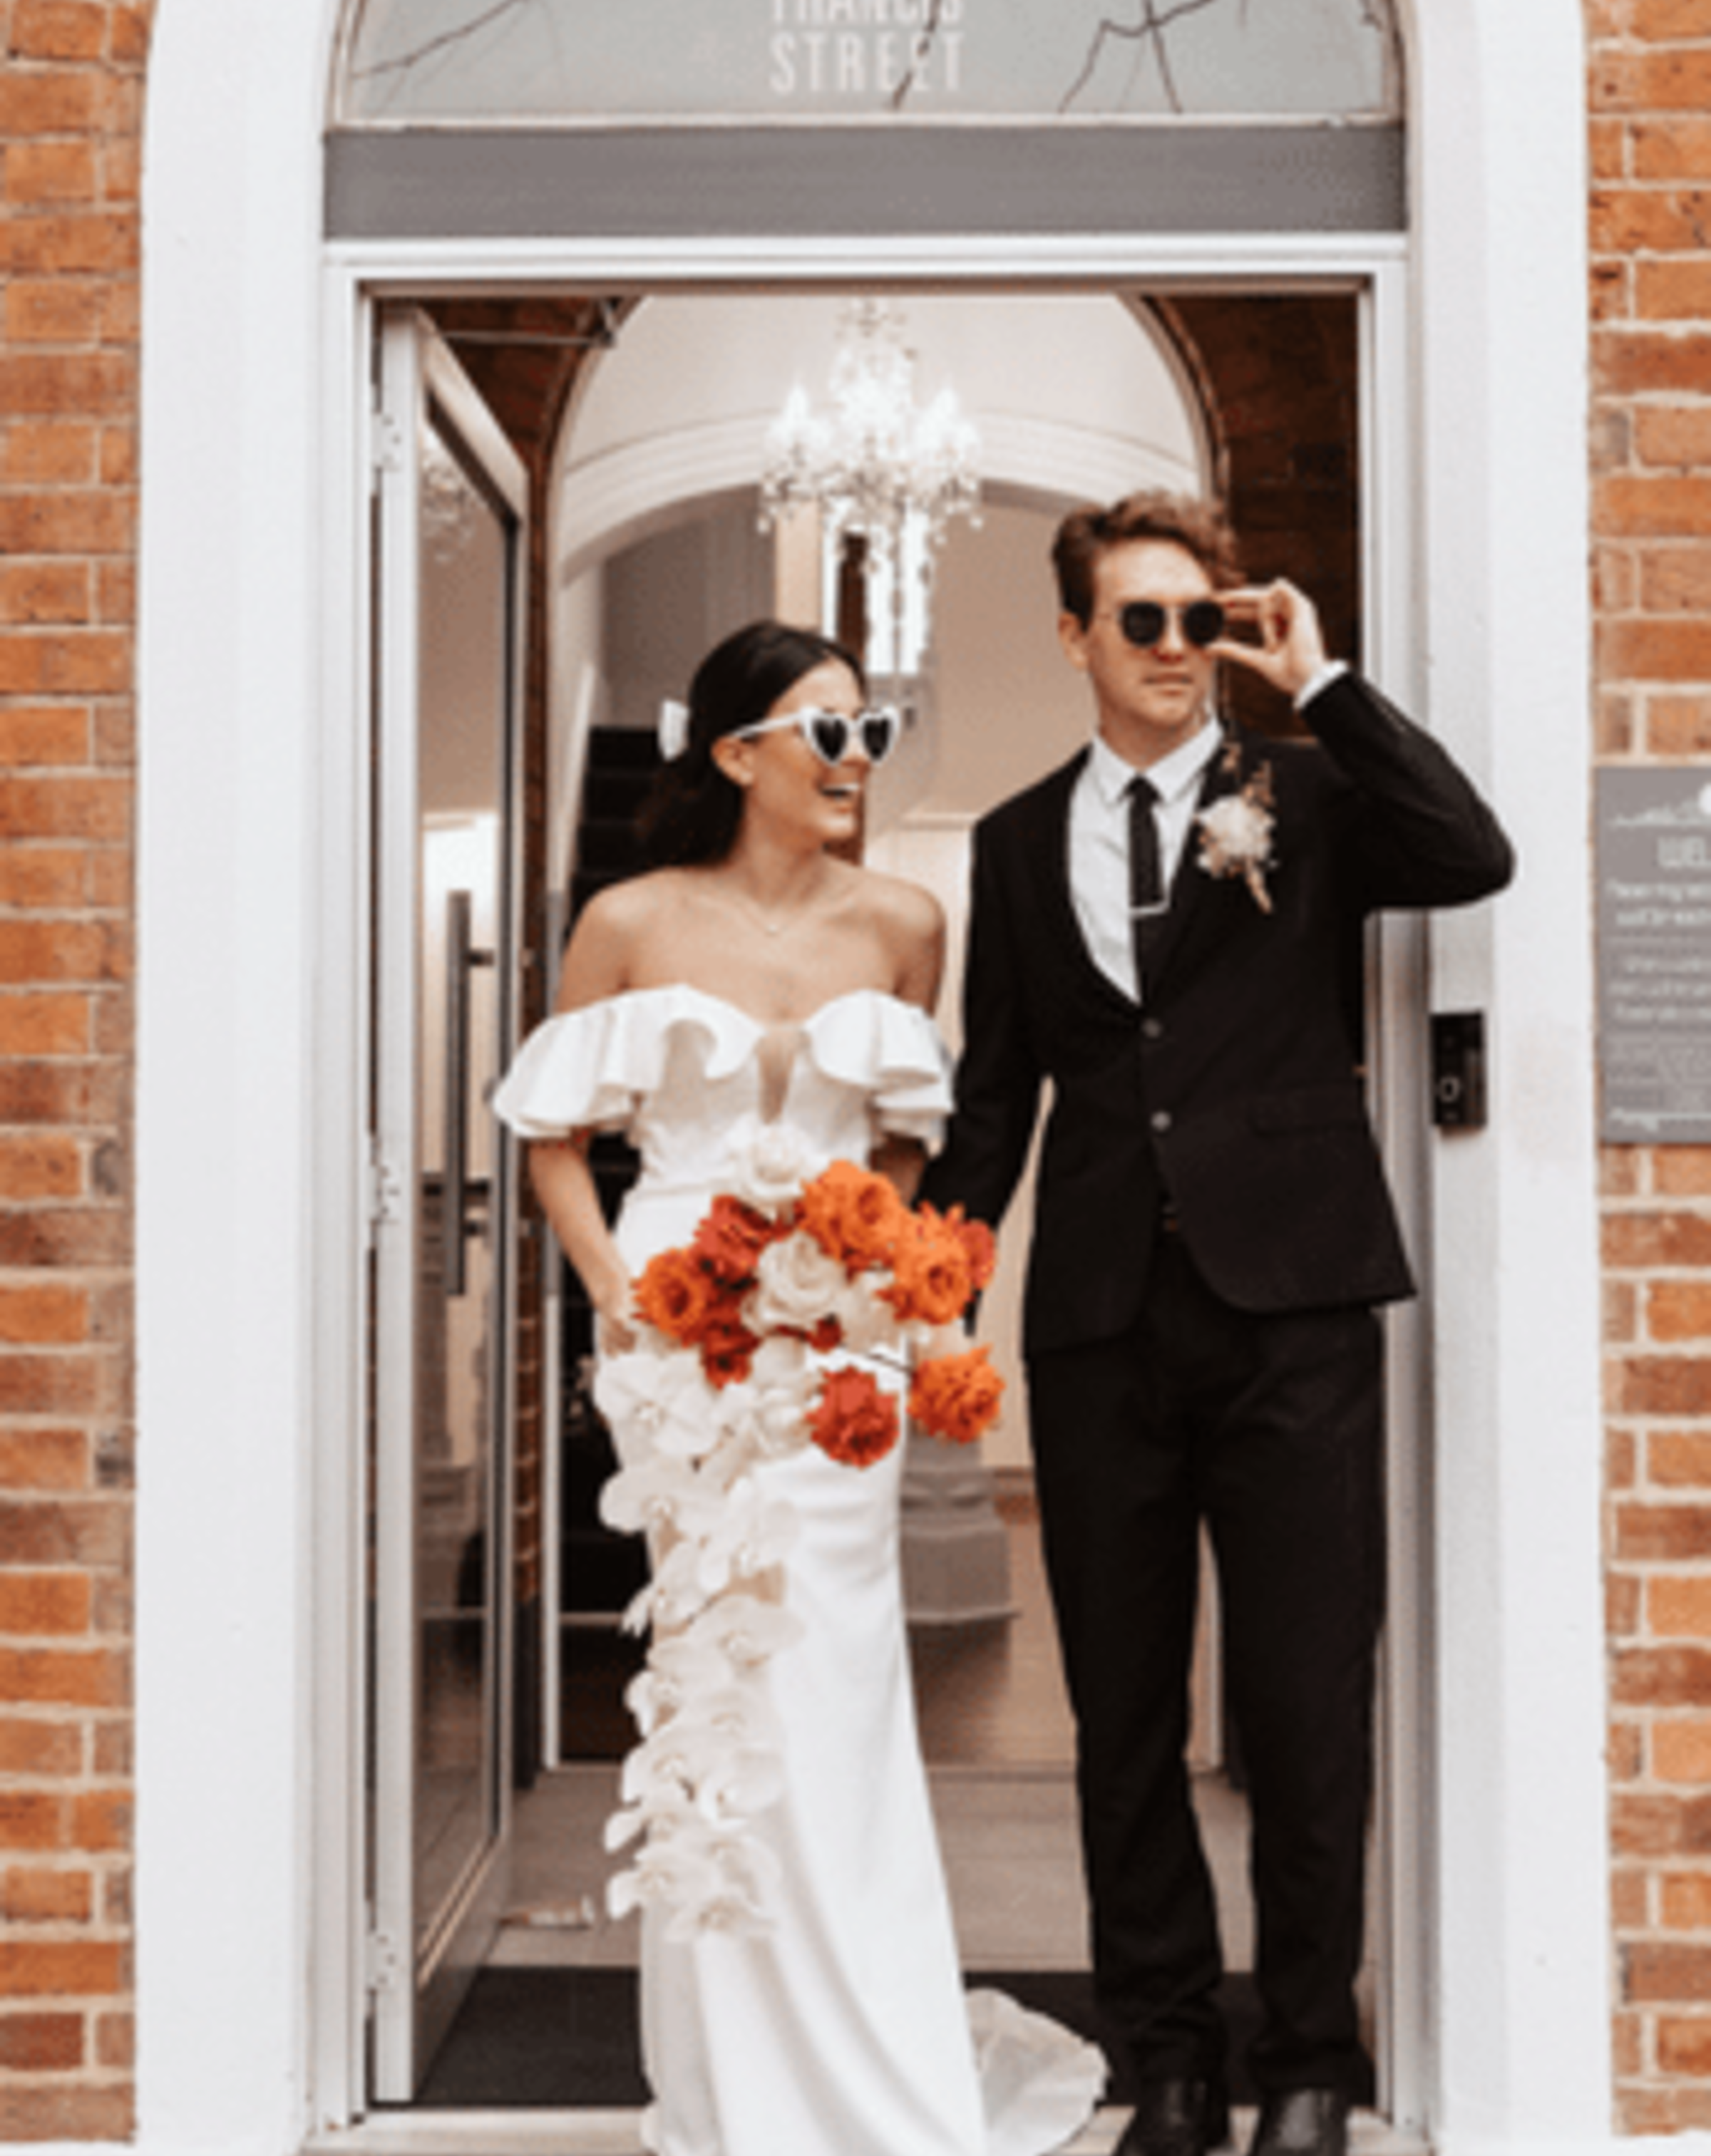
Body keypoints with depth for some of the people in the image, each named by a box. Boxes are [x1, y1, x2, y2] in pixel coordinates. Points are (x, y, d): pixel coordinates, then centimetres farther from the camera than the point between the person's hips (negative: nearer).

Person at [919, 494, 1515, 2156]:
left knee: (1307, 1709, 3)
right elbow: (994, 1095, 15)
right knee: (1124, 1721, 10)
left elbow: (1473, 858, -14)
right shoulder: (1019, 843, 14)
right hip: (1100, 1325, 3)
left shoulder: (1305, 798, 6)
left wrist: (1320, 680, -9)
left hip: (1288, 1310, -3)